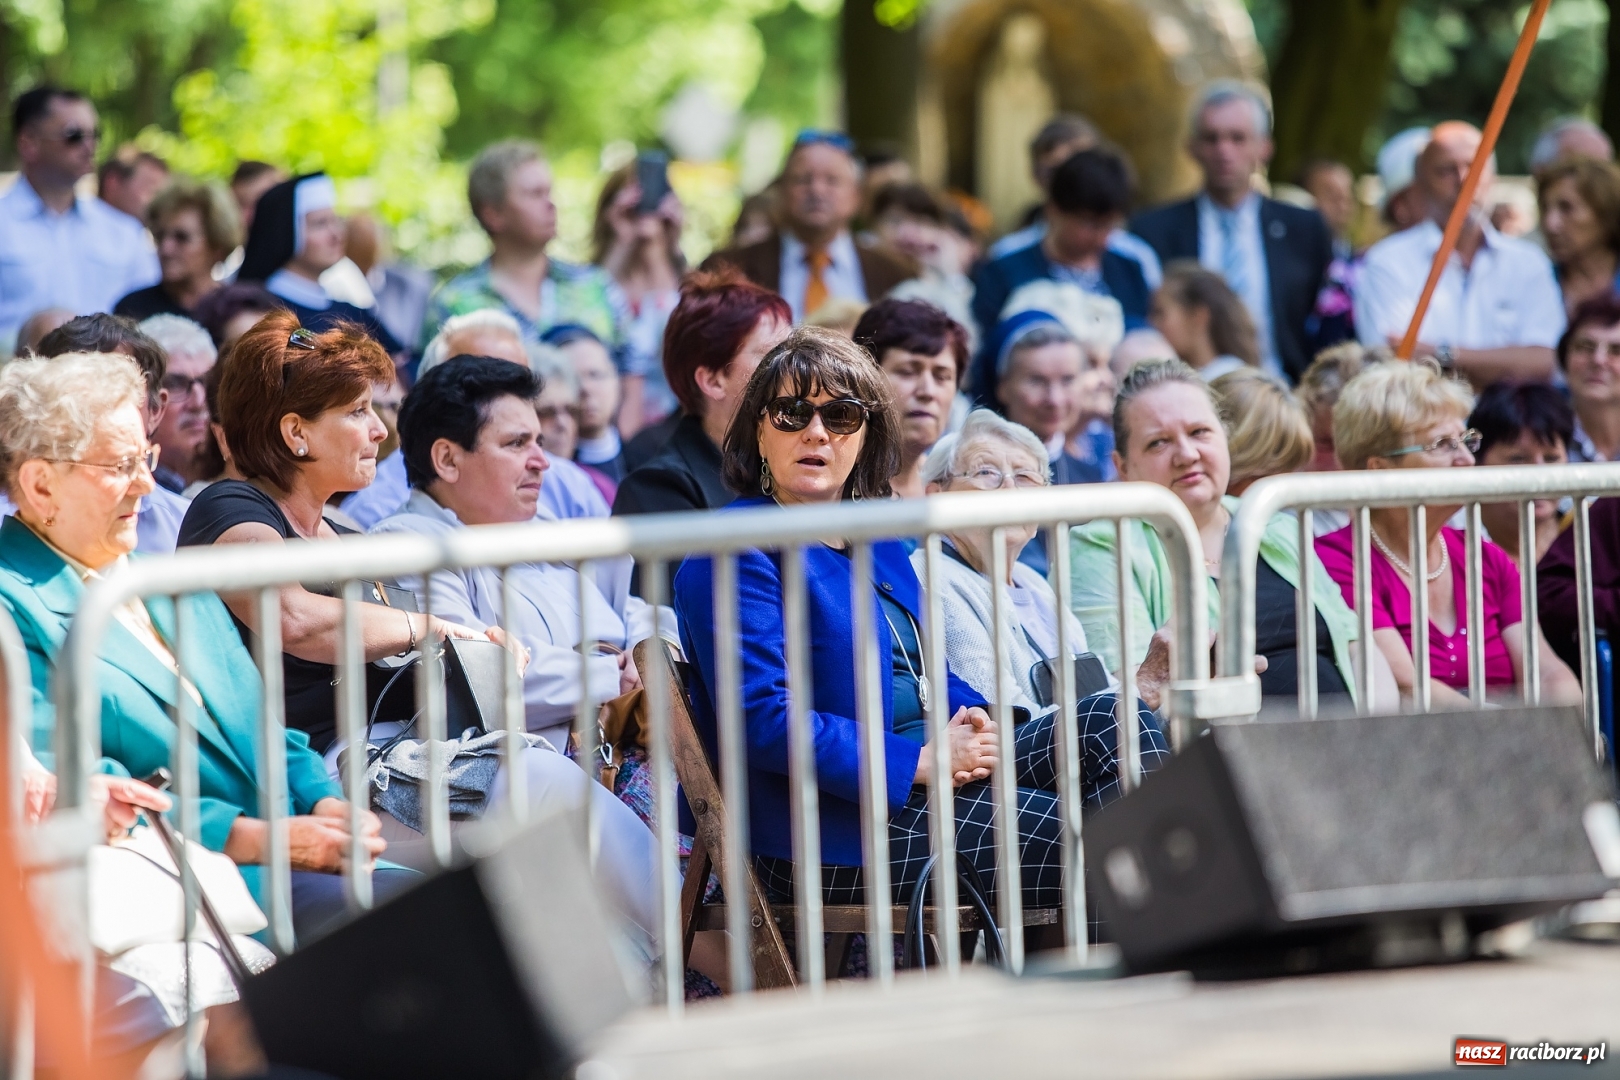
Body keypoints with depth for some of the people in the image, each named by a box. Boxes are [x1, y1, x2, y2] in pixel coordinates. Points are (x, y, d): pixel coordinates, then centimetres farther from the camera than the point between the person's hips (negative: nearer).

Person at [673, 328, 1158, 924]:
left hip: (927, 774, 9)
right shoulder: (734, 555, -7)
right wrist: (922, 761, -19)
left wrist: (972, 722, 1)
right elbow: (763, 719, -18)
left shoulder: (879, 545, 22)